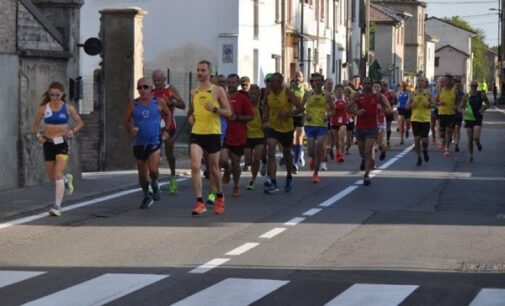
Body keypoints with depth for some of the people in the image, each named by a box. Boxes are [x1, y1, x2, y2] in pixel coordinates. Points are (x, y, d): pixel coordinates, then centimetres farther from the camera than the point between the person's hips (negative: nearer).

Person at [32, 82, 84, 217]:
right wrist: (38, 135, -11)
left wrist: (72, 131, -11)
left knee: (58, 174, -17)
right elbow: (35, 126, 9)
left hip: (62, 143, -3)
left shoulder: (68, 108, -2)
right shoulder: (43, 108, 0)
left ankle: (57, 206, -18)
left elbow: (80, 123, 9)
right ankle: (66, 179, 49)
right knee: (52, 176, 14)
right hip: (48, 143, 3)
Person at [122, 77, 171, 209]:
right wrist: (131, 128, -12)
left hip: (154, 142, -2)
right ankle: (146, 196, 31)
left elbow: (168, 114, 16)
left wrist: (167, 127, 5)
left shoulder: (159, 102, 0)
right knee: (142, 174, 9)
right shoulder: (133, 104, 1)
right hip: (139, 143, 2)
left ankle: (155, 184, 15)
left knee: (153, 170, -19)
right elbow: (125, 120, 8)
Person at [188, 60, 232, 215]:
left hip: (213, 133, -3)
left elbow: (228, 112, -4)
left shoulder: (218, 90, -2)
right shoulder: (194, 92, 12)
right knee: (195, 166, -14)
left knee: (214, 168, 10)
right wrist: (190, 116, 7)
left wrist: (214, 109, -21)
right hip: (196, 133, 3)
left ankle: (219, 197, 34)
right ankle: (200, 203, -14)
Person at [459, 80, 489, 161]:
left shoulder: (482, 95, -2)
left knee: (476, 138, -16)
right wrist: (463, 111, -21)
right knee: (470, 139, 3)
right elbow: (460, 107, 2)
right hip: (468, 119, 1)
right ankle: (470, 155, 22)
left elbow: (488, 104, 12)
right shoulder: (466, 96, -2)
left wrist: (484, 108, -8)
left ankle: (478, 143, 21)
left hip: (478, 119, -1)